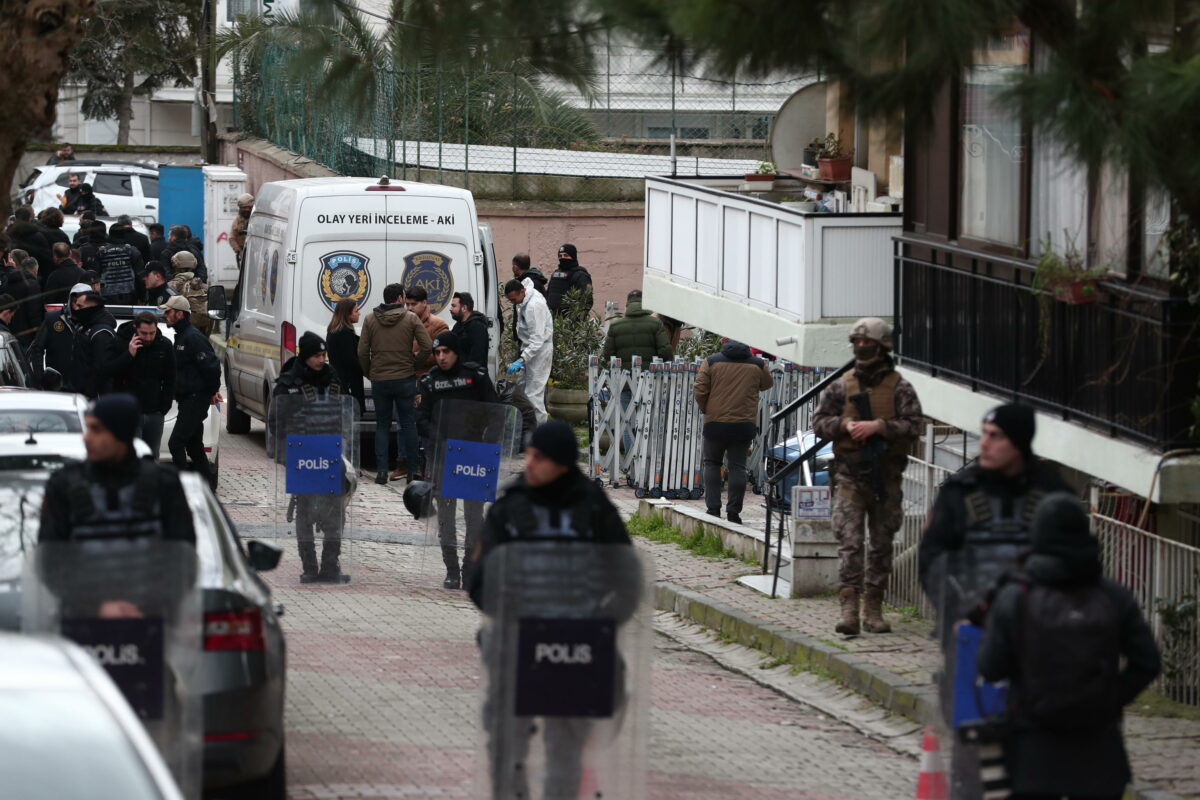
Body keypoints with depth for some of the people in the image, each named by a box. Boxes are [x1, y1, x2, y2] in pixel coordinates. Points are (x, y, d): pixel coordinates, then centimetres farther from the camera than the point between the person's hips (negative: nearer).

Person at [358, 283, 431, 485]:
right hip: (404, 378, -1)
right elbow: (427, 346, -9)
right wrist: (415, 361, 8)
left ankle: (382, 471, 1)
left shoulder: (370, 320, 1)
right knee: (408, 424, 9)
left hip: (379, 380, 1)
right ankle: (413, 470, 10)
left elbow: (362, 352, -2)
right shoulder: (410, 318, -4)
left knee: (382, 425, 9)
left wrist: (368, 373, 12)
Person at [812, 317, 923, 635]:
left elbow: (914, 426, -7)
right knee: (850, 542, -10)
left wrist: (879, 425, -19)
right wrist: (844, 424, -10)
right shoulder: (842, 386, 8)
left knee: (881, 544, 7)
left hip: (886, 477, 0)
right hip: (850, 475, 0)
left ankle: (873, 609, 15)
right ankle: (849, 608, -17)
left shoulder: (899, 388, 2)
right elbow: (819, 423, 10)